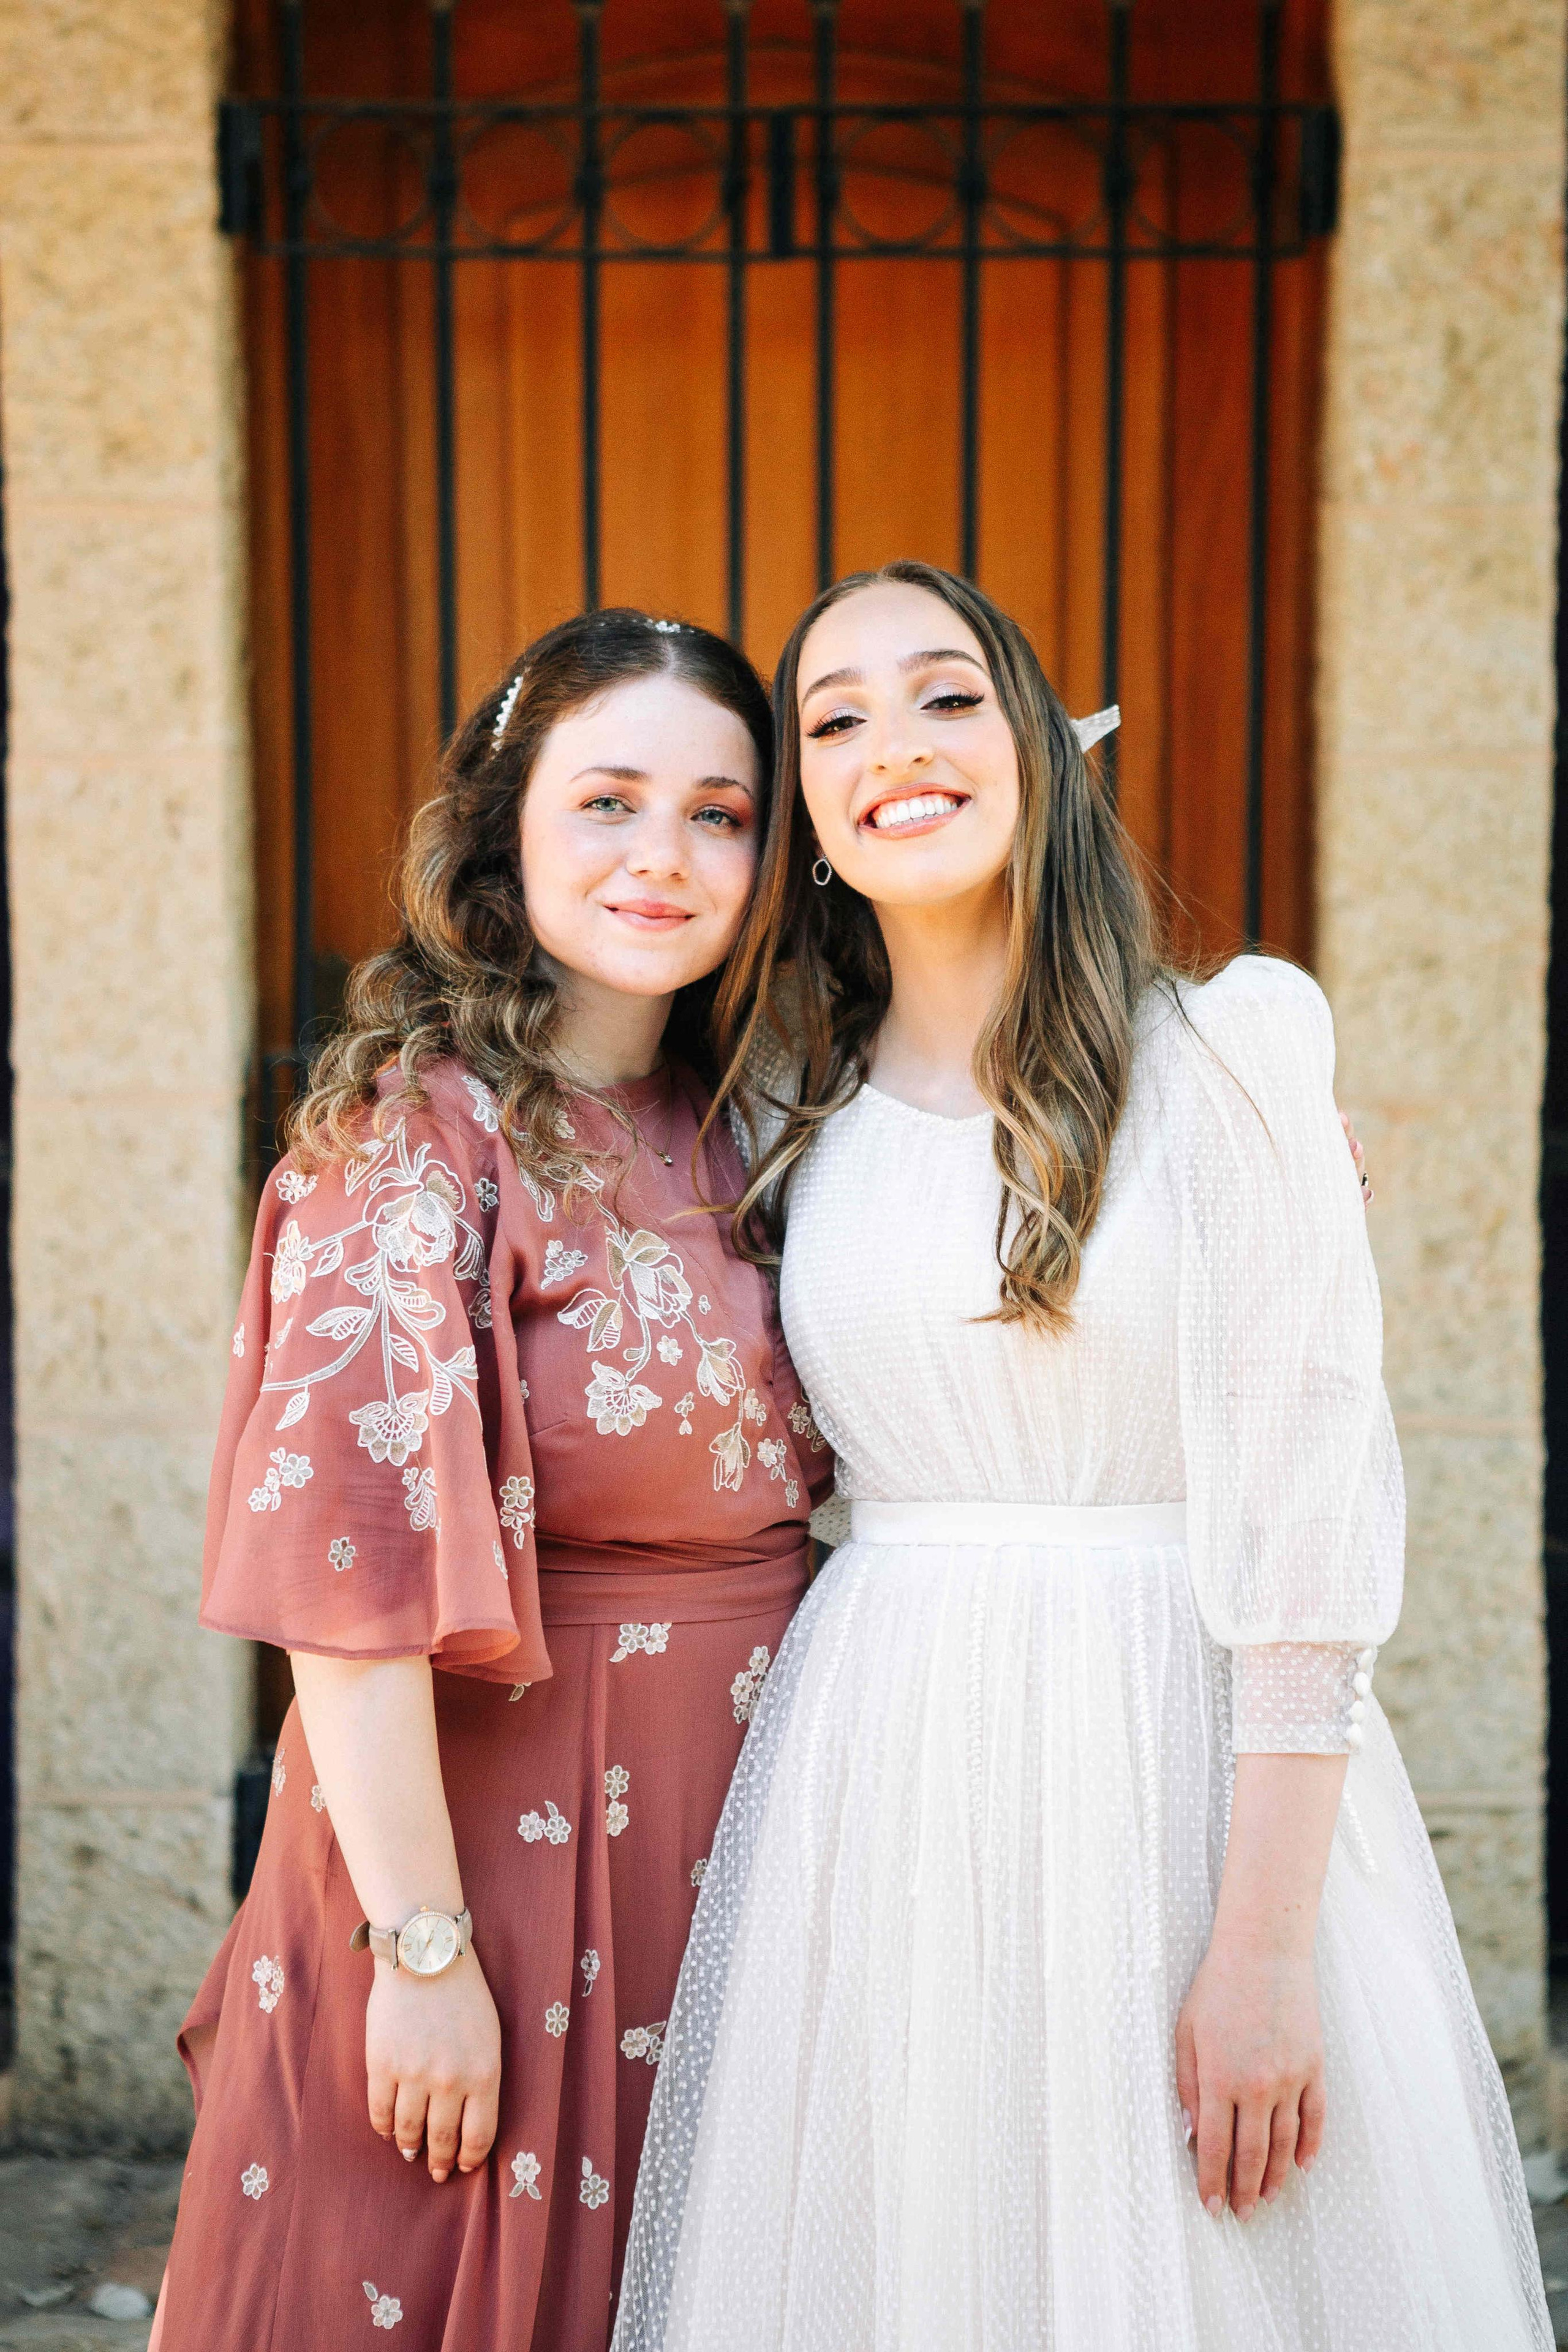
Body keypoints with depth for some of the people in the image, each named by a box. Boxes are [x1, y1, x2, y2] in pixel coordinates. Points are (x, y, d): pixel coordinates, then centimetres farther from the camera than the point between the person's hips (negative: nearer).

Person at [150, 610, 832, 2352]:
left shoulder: (725, 1138, 8)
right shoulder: (425, 1131, -14)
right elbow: (347, 1551, -19)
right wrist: (423, 1945, -21)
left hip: (718, 1845, 7)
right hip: (494, 1828, -6)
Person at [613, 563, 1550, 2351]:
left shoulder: (1225, 1060, -6)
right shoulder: (803, 1116, 8)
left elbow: (1308, 1524, -11)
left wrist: (1267, 1946, -16)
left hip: (1186, 1774, -4)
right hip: (881, 1787, 4)